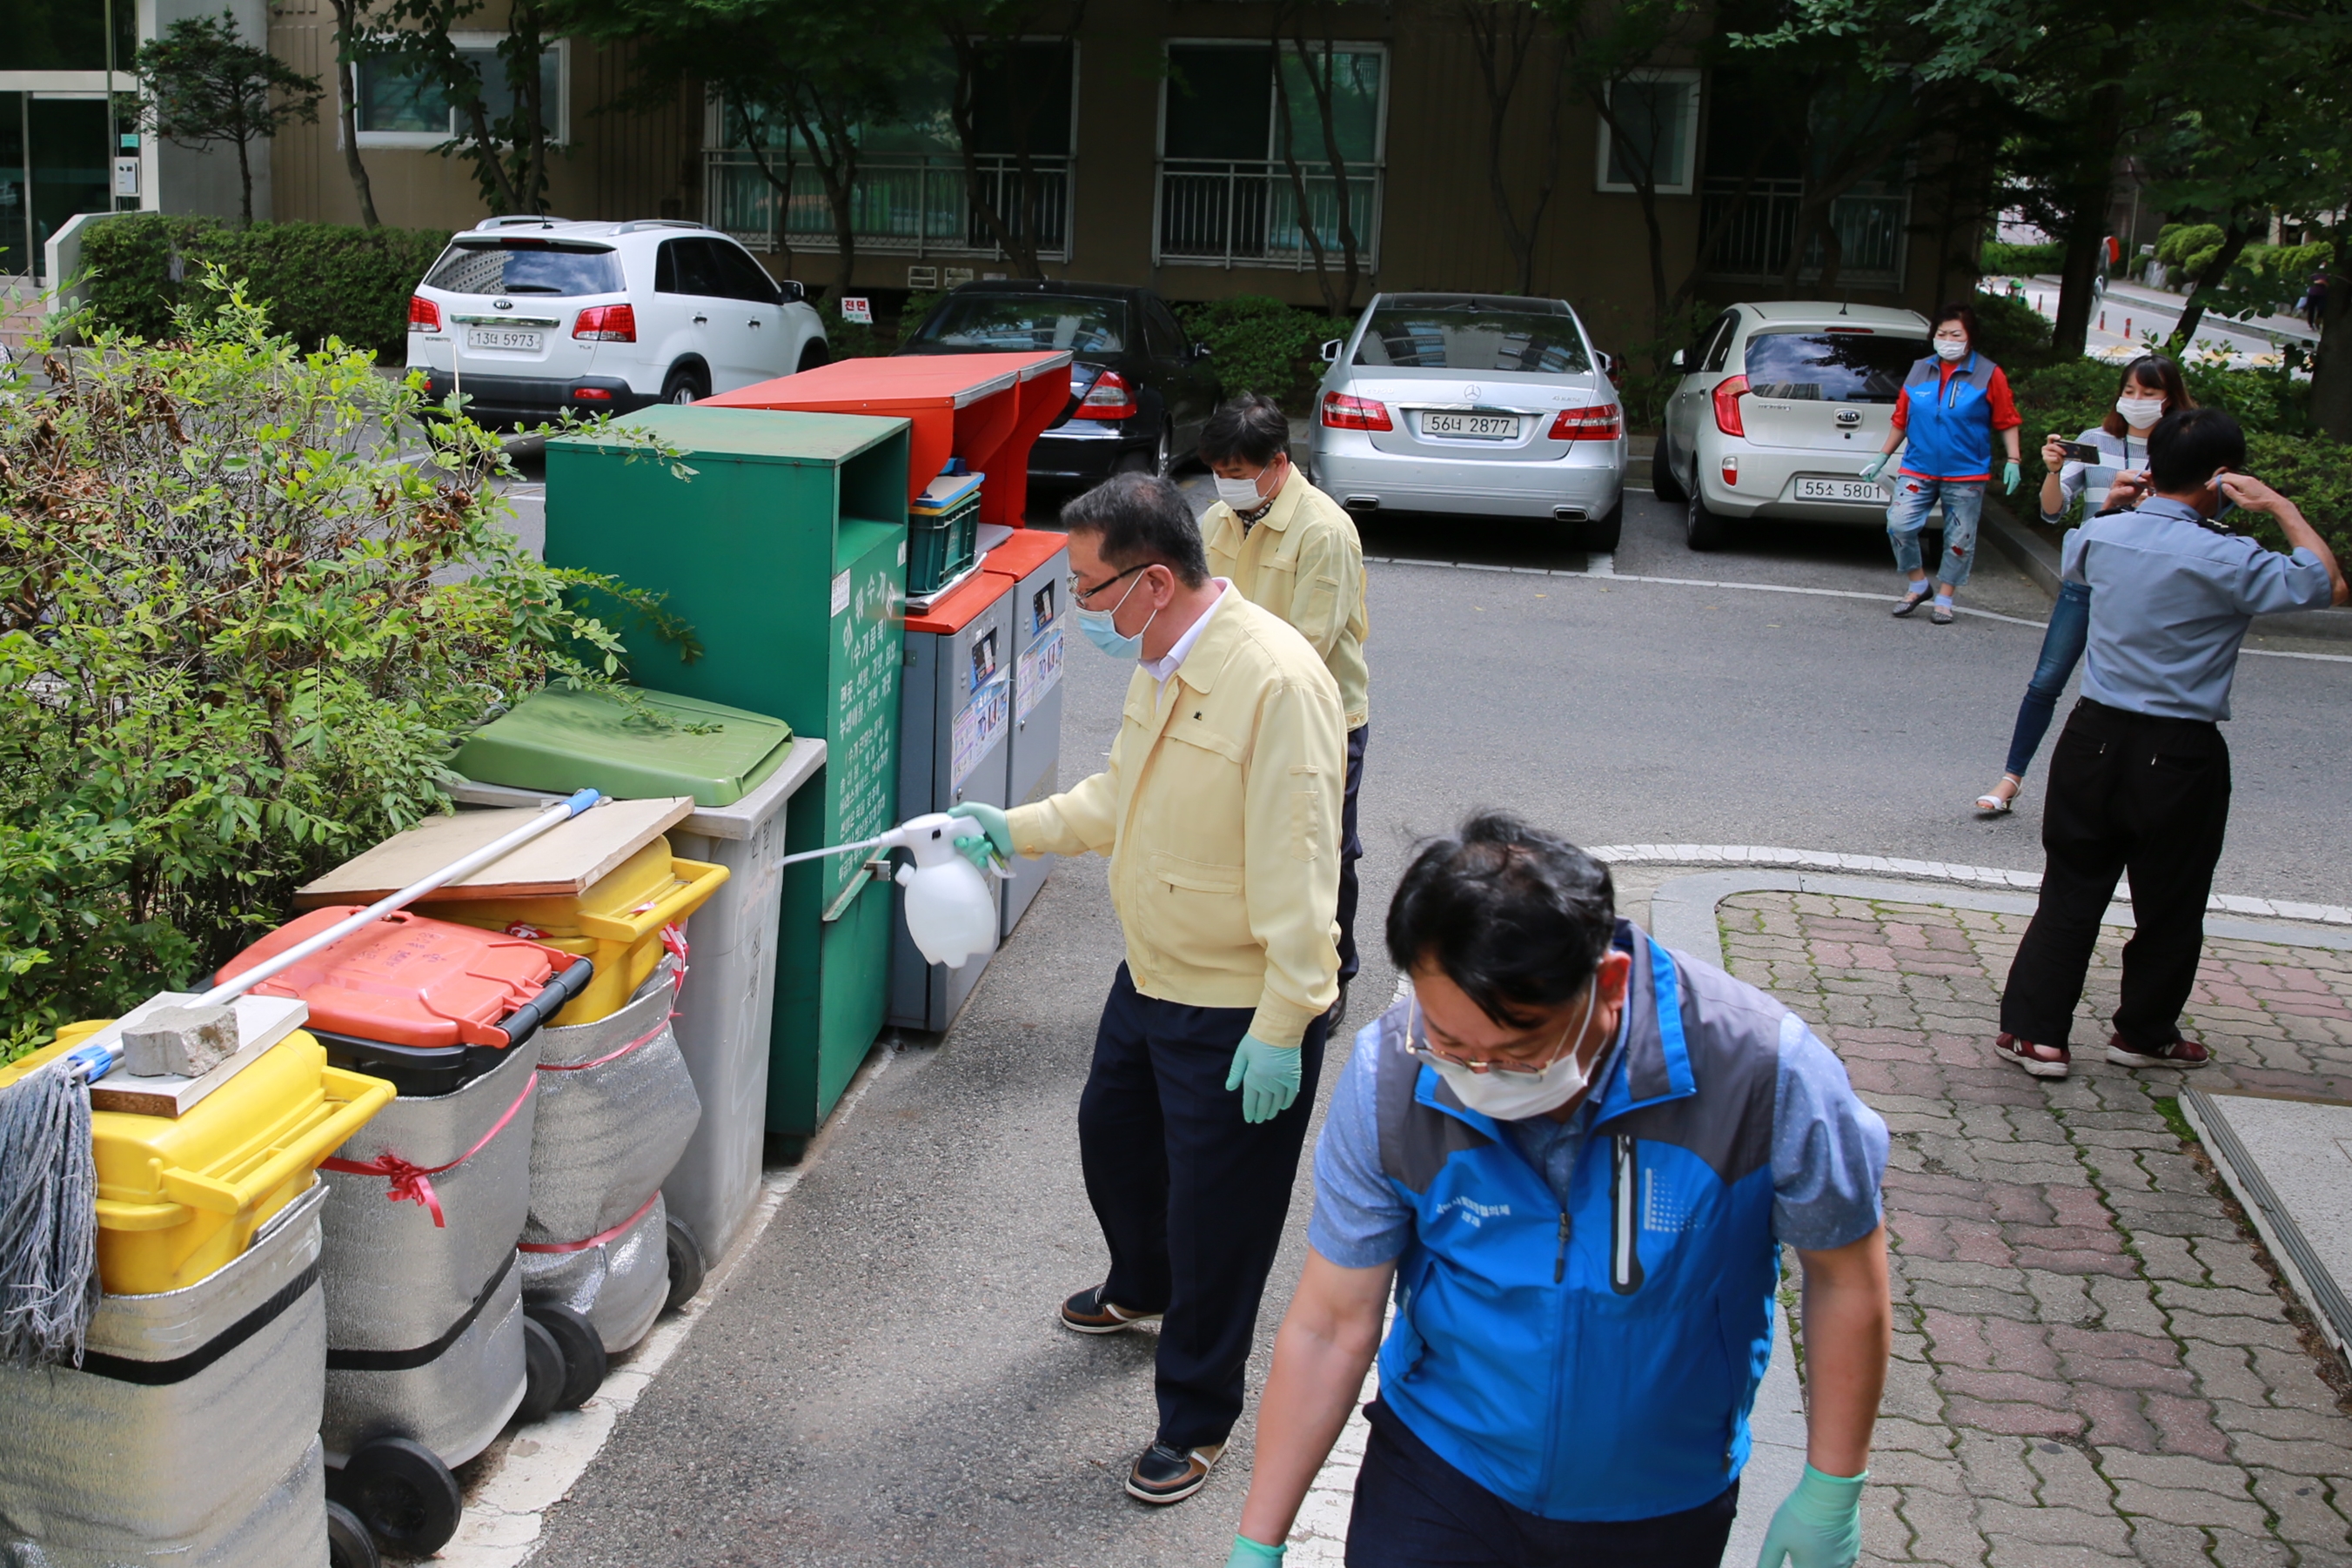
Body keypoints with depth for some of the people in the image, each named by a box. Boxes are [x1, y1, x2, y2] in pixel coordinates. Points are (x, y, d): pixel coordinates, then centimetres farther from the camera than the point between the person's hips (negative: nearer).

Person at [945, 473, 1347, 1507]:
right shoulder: (1160, 663, 2)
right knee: (1112, 1136, 28)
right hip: (1151, 978, 9)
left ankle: (1195, 1421, 26)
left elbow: (1297, 869, -27)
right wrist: (1016, 830, 9)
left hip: (1238, 1010, -9)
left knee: (1215, 1221, 5)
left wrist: (1282, 1026, -25)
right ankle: (1141, 1288, 58)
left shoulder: (1277, 682, -28)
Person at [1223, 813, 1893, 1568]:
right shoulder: (1389, 1080, -22)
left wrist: (1833, 1493, -3)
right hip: (1436, 1474, 0)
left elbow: (1845, 1273, -9)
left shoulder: (1762, 1069, -26)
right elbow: (1329, 1330, -13)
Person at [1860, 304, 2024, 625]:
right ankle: (1917, 585, 6)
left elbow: (2007, 421, 0)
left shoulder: (1988, 375, -2)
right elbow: (1901, 420, 13)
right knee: (1899, 524, -13)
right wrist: (1883, 458, 13)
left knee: (1959, 539, 4)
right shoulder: (1920, 372, 7)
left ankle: (1944, 600, 17)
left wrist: (2013, 460, -8)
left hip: (1966, 476, -2)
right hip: (1918, 470, 2)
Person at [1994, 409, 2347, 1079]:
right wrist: (2281, 508, 0)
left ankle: (2035, 1031, 9)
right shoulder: (2227, 561, -15)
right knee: (2169, 908, 14)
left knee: (2070, 895, 11)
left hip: (2096, 738, 4)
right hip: (2180, 754, -4)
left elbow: (2071, 558, 24)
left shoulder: (2104, 536, 0)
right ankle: (2144, 1034, 28)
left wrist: (2114, 503, 21)